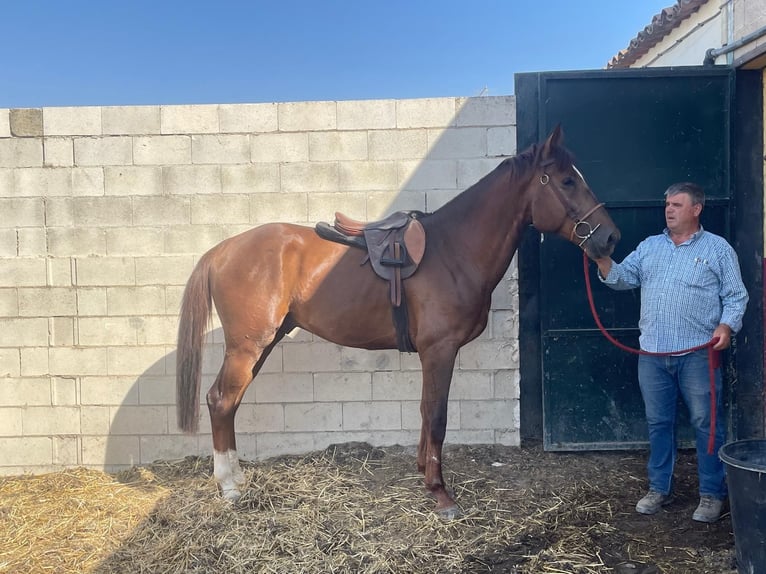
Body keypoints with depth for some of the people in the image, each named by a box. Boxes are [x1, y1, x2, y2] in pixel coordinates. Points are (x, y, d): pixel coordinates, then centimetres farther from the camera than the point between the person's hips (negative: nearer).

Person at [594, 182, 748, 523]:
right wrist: (602, 258, -12)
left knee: (705, 424, 4)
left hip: (697, 355, -3)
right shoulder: (648, 247, 12)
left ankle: (712, 495, 18)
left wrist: (726, 326, -16)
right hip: (652, 354, 4)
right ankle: (659, 489, 24)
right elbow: (620, 278, 6)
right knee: (658, 423, 12)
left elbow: (736, 296, 0)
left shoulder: (718, 249, 2)